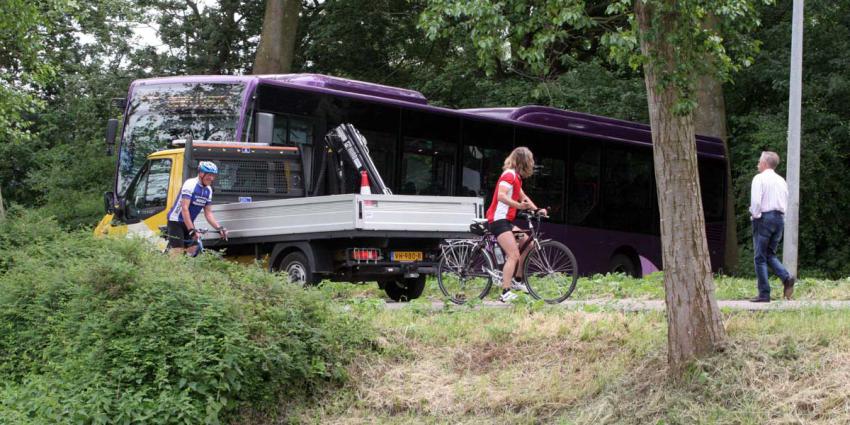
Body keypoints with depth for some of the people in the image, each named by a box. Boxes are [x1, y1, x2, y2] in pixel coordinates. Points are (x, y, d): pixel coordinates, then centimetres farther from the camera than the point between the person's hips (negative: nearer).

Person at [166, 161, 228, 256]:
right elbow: (184, 209, -27)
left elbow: (208, 213, 5)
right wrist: (192, 231, -34)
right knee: (178, 252, -16)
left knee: (194, 253, 1)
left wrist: (219, 228, -10)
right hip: (176, 221, -8)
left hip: (189, 222, 8)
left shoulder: (208, 190, 2)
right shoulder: (190, 184, -20)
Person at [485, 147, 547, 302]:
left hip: (506, 221, 10)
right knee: (514, 255, -18)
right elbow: (501, 196, -26)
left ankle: (517, 281, 21)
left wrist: (537, 210, 15)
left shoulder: (516, 176, 20)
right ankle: (505, 293, -24)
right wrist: (518, 205, -39)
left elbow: (522, 196, 27)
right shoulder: (509, 174, -13)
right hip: (498, 220, -10)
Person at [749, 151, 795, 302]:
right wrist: (780, 217, 17)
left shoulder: (759, 178, -7)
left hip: (764, 217, -6)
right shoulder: (781, 180, 14)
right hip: (780, 217, 6)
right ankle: (787, 277, -9)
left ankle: (764, 294, -3)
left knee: (760, 257, -1)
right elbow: (786, 202, 15)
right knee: (771, 254, 16)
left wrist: (755, 216, -4)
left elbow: (756, 200, -16)